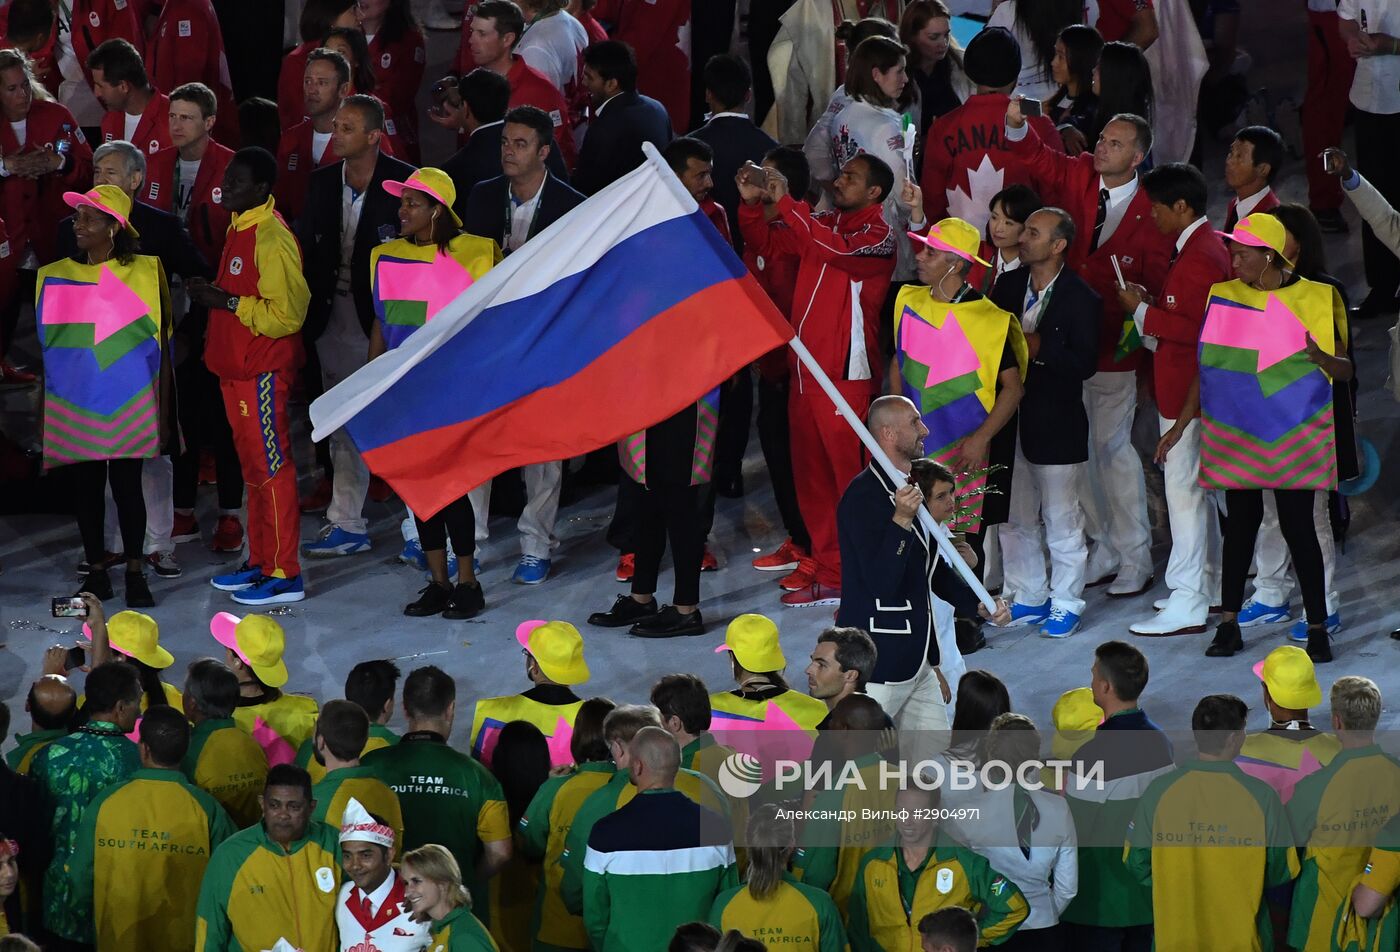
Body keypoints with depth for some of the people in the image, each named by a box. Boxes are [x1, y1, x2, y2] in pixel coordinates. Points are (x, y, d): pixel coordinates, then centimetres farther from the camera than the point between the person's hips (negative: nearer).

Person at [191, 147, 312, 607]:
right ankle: (260, 562, 24)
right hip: (237, 369, 10)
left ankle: (284, 575, 0)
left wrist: (226, 302, -21)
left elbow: (286, 313, -22)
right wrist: (210, 294, 5)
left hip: (263, 372, -10)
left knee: (271, 468, -4)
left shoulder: (272, 239, -19)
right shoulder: (240, 228, 11)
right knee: (253, 467, 16)